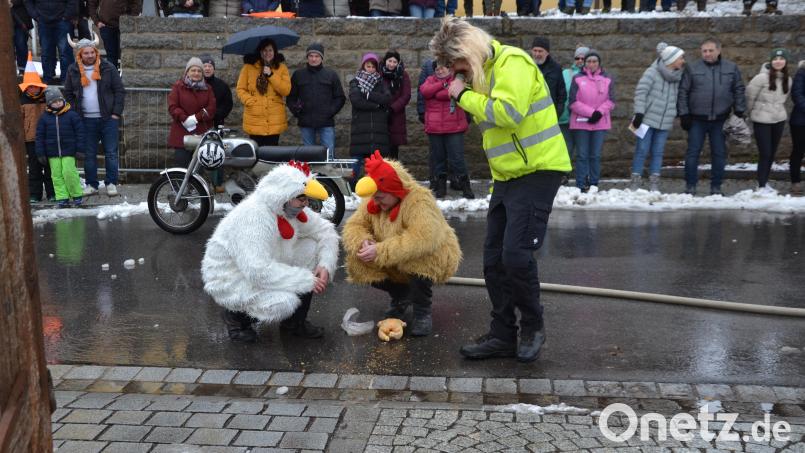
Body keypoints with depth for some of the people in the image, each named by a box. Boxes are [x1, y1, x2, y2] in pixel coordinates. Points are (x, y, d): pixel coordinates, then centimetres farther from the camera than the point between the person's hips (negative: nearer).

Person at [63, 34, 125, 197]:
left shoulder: (108, 68, 1)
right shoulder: (73, 70, 6)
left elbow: (119, 91, 1)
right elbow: (68, 94, 14)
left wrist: (116, 113, -5)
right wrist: (75, 114, 4)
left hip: (108, 118, -2)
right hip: (86, 121, 2)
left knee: (111, 153, 0)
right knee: (89, 154, 6)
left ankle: (111, 183, 8)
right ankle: (91, 184, 13)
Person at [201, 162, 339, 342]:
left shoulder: (291, 208, -9)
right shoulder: (252, 216, -33)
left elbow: (325, 230, 1)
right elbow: (258, 272, -38)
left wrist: (325, 265, -17)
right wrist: (305, 281, -32)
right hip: (230, 280, -8)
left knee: (311, 248, -7)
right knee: (285, 302, -31)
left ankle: (295, 321, 5)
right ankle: (236, 314, 1)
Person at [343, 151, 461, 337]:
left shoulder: (419, 201, -28)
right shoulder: (373, 202, -6)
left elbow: (422, 239, -42)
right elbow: (354, 225, -5)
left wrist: (380, 251, -42)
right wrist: (362, 241, -30)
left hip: (430, 260, -6)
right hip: (394, 264, 6)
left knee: (416, 257, -38)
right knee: (358, 262, -14)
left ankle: (423, 312, -14)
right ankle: (400, 295, 10)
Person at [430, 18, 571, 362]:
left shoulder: (512, 62, -12)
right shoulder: (482, 73, 15)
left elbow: (509, 112, -28)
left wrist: (464, 95, -15)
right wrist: (496, 178, 17)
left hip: (537, 171, -9)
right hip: (506, 177, 9)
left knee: (516, 255, -14)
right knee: (494, 260, 6)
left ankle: (532, 327, 9)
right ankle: (502, 336, 16)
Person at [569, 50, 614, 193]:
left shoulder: (607, 79, 8)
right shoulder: (577, 78, 0)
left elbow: (611, 101, 4)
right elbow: (573, 102, -6)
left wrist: (599, 112, -12)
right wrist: (590, 113, -13)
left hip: (600, 123, 2)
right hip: (581, 122, -2)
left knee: (596, 155, 4)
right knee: (582, 155, -1)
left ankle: (594, 184, 12)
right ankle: (581, 185, 2)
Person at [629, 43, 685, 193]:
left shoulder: (677, 76, 10)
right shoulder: (652, 72, -7)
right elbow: (640, 92, -12)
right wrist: (639, 113, -17)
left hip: (665, 122, 5)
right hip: (648, 119, -5)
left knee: (658, 152, 5)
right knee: (642, 151, -3)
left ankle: (654, 184, 8)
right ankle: (635, 181, 4)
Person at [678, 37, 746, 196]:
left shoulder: (731, 68, 4)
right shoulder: (692, 68, 1)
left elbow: (739, 90, 8)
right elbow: (683, 92, 1)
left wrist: (739, 112, 1)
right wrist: (684, 114, -4)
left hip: (720, 120, 1)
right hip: (697, 119, -1)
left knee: (719, 154, 6)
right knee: (693, 153, 0)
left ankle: (716, 187, 16)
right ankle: (690, 186, 9)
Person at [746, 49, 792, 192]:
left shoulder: (787, 80, 3)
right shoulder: (762, 77, -15)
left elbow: (783, 99, 15)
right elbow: (749, 96, -8)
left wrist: (778, 110, 11)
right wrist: (753, 112, 3)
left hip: (779, 120, 6)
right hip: (762, 120, -6)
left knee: (772, 153, 12)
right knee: (765, 153, -6)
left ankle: (764, 181, 25)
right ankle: (761, 185, 1)